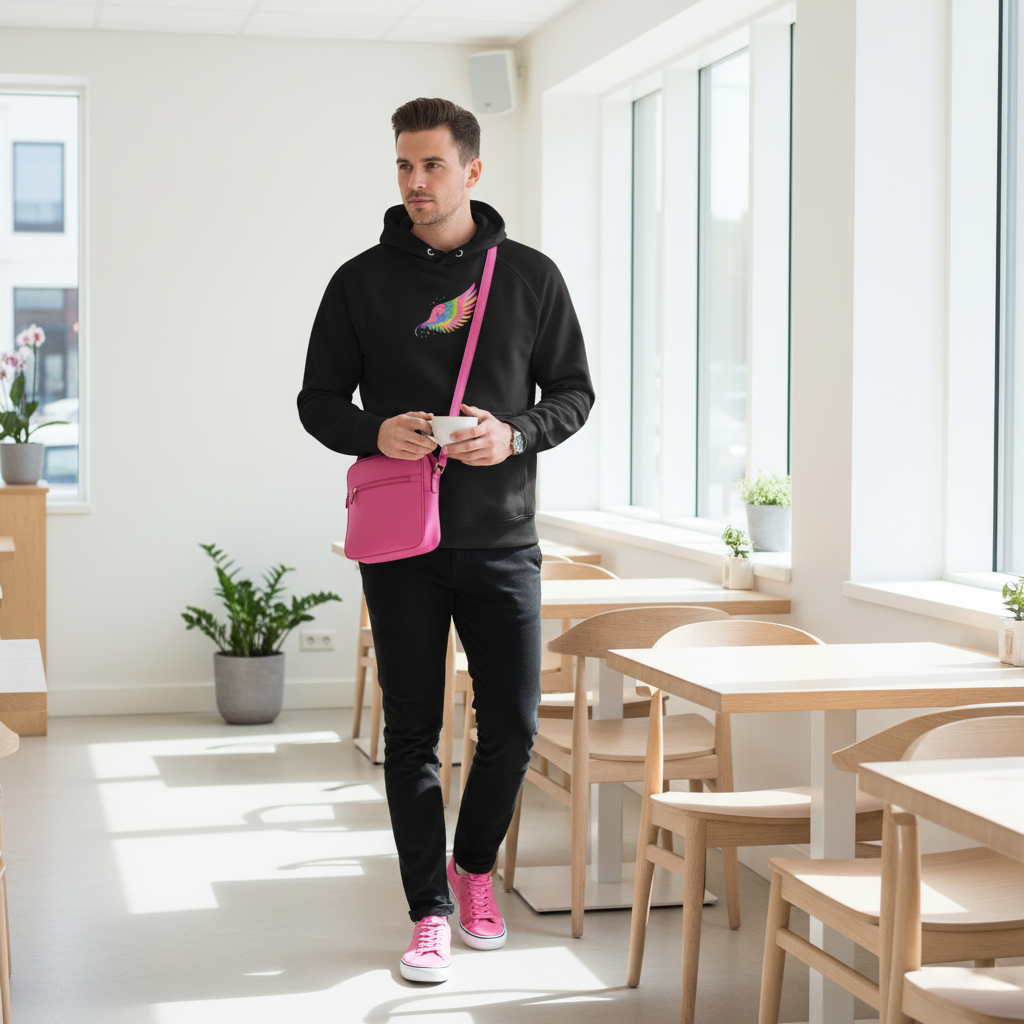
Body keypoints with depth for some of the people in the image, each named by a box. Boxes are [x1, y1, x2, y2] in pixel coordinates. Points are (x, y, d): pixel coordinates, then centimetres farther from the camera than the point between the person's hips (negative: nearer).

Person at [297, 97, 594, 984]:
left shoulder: (530, 275, 6)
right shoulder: (361, 281, 5)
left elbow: (574, 391, 8)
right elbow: (319, 401, 7)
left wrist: (517, 434, -12)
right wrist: (374, 433, -14)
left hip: (502, 538, 1)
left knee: (514, 725, 2)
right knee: (412, 734, 3)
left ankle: (474, 865, 29)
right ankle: (430, 912, 15)